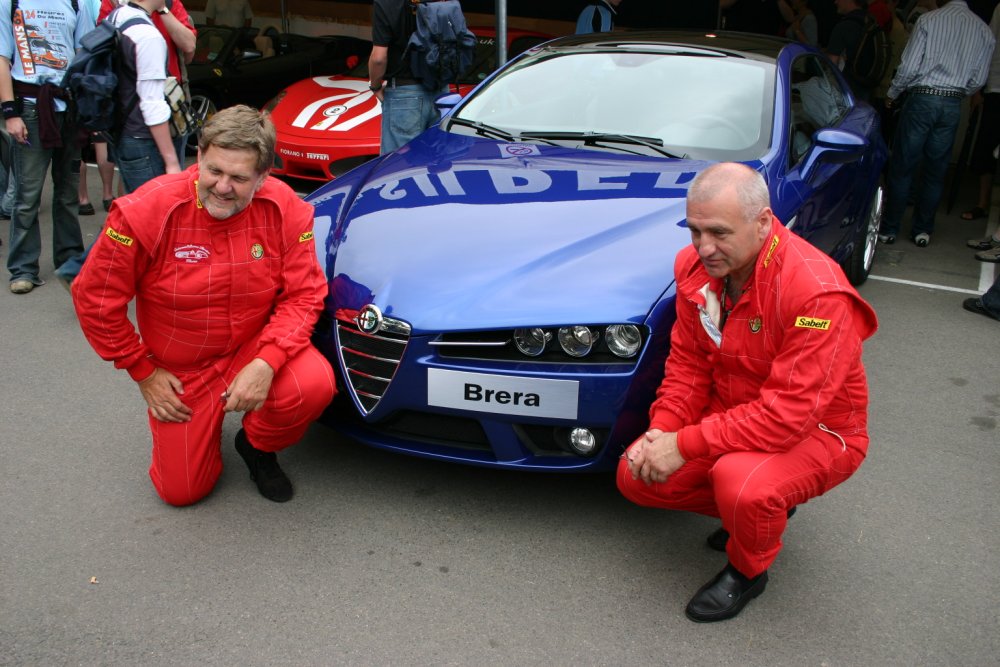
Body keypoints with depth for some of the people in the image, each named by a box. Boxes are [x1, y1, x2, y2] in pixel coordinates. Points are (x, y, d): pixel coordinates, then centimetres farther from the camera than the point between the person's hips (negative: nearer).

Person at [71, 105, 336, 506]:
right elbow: (95, 299, -12)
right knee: (181, 491, 1)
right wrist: (143, 371, -7)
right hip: (179, 373, 0)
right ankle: (205, 425, 36)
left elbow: (303, 295, -15)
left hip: (254, 346, 1)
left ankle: (257, 445, 4)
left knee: (315, 384, -31)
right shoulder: (148, 211, -22)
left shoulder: (285, 210, -18)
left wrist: (267, 362, -30)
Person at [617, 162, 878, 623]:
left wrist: (685, 445, -31)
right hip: (730, 413, 7)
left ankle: (748, 571, 1)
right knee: (636, 476, -6)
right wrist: (662, 430, -17)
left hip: (817, 430, -6)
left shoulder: (817, 292, -32)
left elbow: (788, 414, -33)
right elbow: (687, 362, 0)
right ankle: (759, 510, 16)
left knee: (740, 482, -36)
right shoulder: (695, 266, -9)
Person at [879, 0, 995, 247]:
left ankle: (889, 229, 7)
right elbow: (978, 80, 6)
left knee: (902, 168, 3)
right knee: (935, 172, 11)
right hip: (953, 106, 4)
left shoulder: (929, 20, -6)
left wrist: (892, 93, 6)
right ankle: (922, 230, 17)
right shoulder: (984, 30, 5)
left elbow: (909, 67, -10)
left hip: (922, 99, -4)